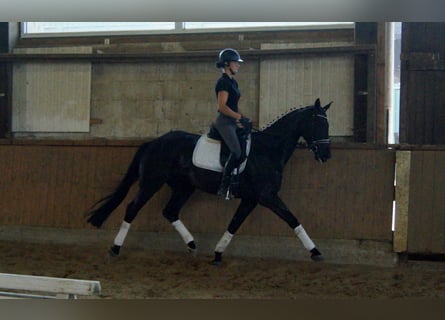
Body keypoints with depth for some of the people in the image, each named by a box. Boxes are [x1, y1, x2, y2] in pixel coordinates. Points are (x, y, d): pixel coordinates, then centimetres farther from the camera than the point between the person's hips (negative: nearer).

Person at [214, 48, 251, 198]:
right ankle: (224, 187, -17)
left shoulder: (232, 82, 17)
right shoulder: (223, 82, -12)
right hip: (224, 122, -10)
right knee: (236, 152, -19)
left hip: (232, 122, 10)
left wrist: (241, 118, 11)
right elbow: (222, 107, -20)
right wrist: (240, 117, -19)